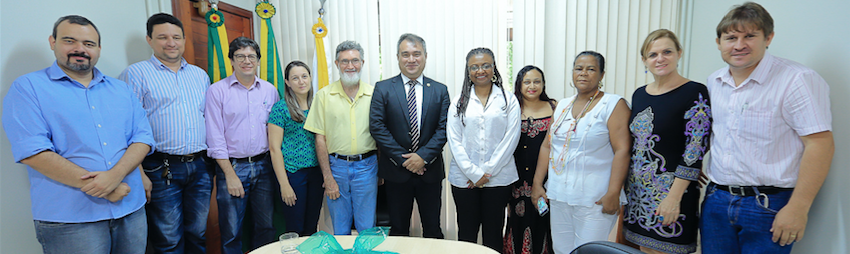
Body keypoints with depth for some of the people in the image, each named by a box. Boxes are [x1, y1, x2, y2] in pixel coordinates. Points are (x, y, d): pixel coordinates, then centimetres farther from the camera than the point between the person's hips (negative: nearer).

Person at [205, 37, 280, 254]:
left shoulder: (270, 90, 7)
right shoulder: (217, 90, -2)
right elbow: (215, 137, -5)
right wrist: (230, 174, -10)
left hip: (264, 165, 3)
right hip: (232, 166, -3)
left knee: (266, 227, 11)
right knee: (231, 232, 5)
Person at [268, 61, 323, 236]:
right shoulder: (281, 108, -7)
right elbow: (274, 148, -8)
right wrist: (284, 184, -12)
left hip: (316, 172, 4)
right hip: (293, 173, -4)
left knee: (312, 228, 14)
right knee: (295, 230, 6)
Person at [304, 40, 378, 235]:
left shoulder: (374, 94, 1)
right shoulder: (324, 95, -1)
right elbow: (320, 138, -1)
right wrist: (327, 178, -5)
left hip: (367, 166, 0)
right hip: (336, 166, 0)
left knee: (368, 230, 9)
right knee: (340, 231, 13)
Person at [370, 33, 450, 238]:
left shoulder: (440, 90, 4)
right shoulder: (383, 89, 0)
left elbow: (444, 128, -2)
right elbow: (376, 127, -7)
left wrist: (424, 156, -15)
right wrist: (402, 158, -13)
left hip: (430, 171, 1)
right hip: (396, 172, -1)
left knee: (433, 230, 13)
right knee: (398, 231, 14)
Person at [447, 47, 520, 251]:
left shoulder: (509, 101, 3)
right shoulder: (458, 103, 6)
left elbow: (510, 139, -4)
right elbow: (454, 142, -1)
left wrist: (487, 171, -11)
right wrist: (474, 173, -11)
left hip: (498, 179, -1)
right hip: (464, 179, 1)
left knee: (493, 234, 10)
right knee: (466, 232, 10)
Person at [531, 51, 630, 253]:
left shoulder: (614, 105, -5)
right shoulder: (562, 106, 11)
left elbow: (622, 151, -12)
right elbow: (547, 146, 12)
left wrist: (613, 194, -18)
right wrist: (537, 183, 7)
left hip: (594, 199, -5)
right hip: (558, 195, 5)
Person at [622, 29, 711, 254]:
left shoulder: (695, 94, -10)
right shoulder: (639, 94, 9)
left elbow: (695, 152, -15)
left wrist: (674, 197, -19)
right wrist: (626, 185, 13)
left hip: (671, 194, -6)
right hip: (638, 192, 6)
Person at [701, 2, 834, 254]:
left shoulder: (797, 80, -11)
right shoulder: (713, 82, 7)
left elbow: (820, 144, -15)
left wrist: (797, 209, -17)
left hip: (769, 206, -5)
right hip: (716, 199, 5)